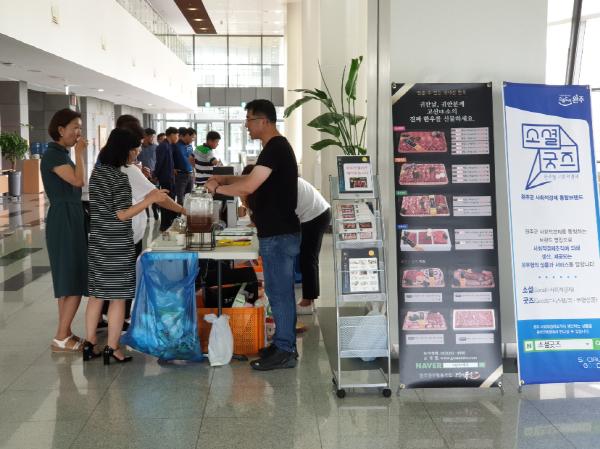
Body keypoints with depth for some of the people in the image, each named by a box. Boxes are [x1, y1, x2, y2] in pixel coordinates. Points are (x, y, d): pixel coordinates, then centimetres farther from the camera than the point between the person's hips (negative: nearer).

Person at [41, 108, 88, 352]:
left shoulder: (62, 154, 14)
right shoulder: (53, 154, -15)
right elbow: (78, 180, -22)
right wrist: (79, 153, -14)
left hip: (70, 218, 10)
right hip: (64, 220, -10)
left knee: (69, 280, 13)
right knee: (75, 280, -8)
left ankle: (65, 333, 19)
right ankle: (60, 338, -1)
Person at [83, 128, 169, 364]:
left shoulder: (97, 172, 8)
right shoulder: (120, 177, -17)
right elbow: (121, 214, -19)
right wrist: (150, 200, -21)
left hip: (98, 242, 8)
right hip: (117, 246, -8)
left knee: (97, 294, 14)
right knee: (118, 296, 1)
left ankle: (89, 344, 20)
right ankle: (112, 349, 7)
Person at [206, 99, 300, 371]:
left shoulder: (275, 149, -18)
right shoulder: (277, 147, 15)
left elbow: (248, 187, -23)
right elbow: (255, 181, 24)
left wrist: (217, 188, -9)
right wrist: (226, 179, 15)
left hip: (278, 235, -10)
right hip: (278, 232, 10)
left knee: (279, 292, -4)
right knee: (280, 291, 15)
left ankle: (284, 352, 3)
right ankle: (283, 344, 24)